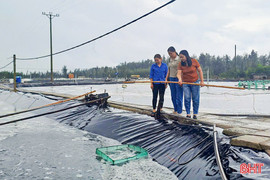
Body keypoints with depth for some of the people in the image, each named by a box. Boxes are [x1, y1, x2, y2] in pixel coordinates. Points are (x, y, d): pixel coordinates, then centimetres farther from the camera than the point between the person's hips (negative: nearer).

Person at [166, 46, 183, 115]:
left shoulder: (179, 59, -8)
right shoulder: (170, 60, 14)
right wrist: (166, 78, 15)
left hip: (178, 79, -7)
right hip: (171, 78, 7)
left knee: (178, 96, -3)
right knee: (173, 96, 10)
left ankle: (179, 112, 4)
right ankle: (175, 110, 22)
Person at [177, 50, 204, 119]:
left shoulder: (194, 61, -9)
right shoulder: (180, 64, -6)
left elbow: (200, 71, -3)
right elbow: (179, 73, -14)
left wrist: (202, 81, -5)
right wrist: (180, 79, -36)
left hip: (195, 82, -1)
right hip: (185, 83, 1)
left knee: (195, 99, 3)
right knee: (187, 98, -5)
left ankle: (195, 114, 13)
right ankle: (188, 114, 5)